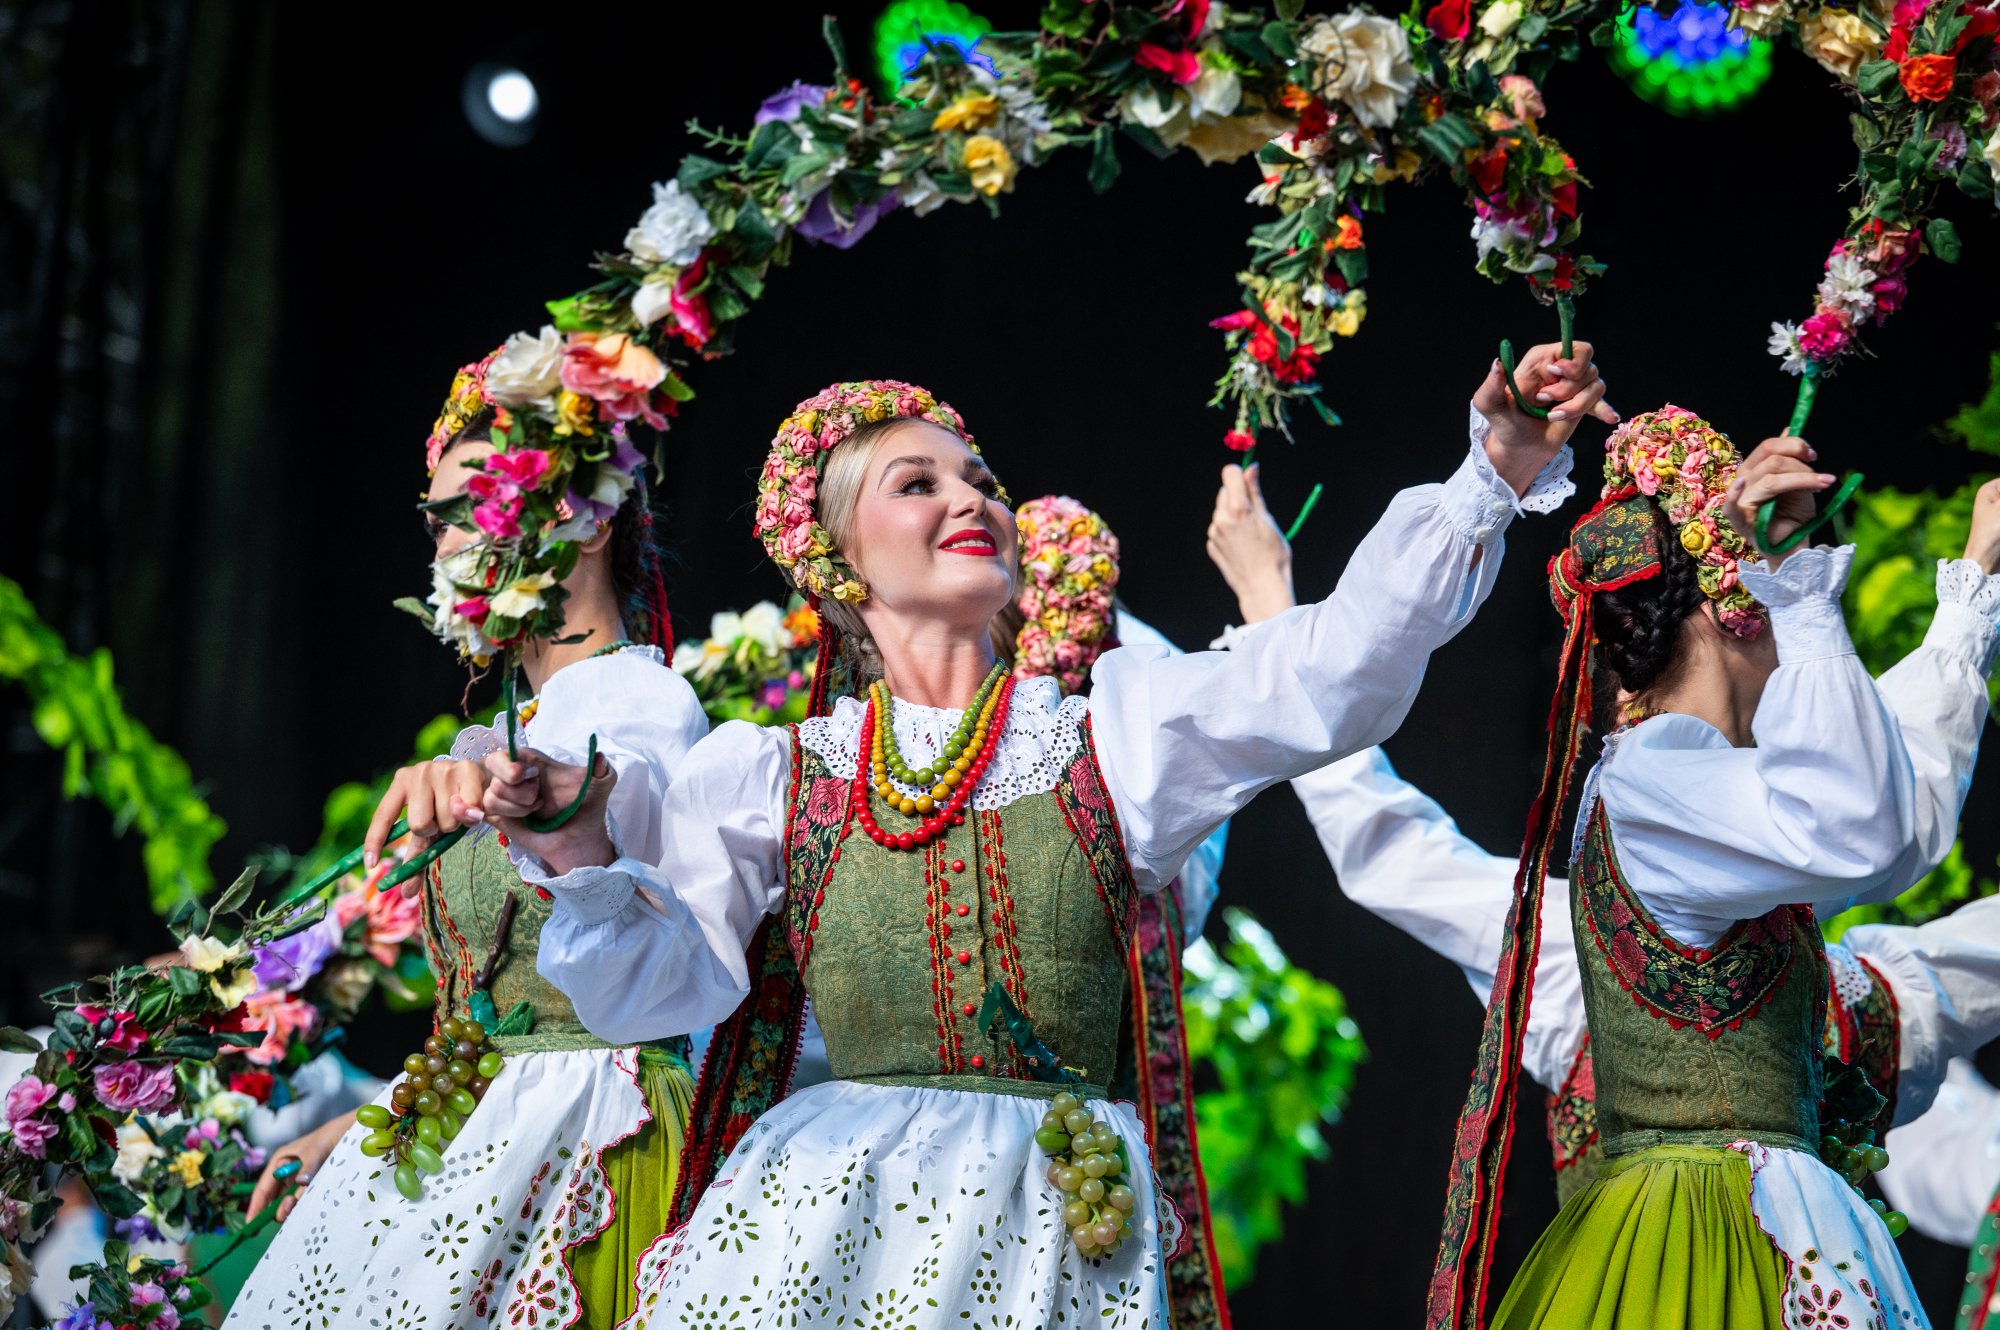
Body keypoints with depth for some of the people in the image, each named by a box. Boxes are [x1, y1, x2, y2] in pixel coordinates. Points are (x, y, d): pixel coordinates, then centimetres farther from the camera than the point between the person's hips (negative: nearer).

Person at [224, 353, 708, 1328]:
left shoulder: (644, 699, -8)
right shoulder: (524, 731, 19)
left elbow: (625, 794, -35)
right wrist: (360, 1123, 24)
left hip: (578, 1135, -9)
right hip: (465, 1133, 9)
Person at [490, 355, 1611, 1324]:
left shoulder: (1118, 725, 7)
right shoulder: (772, 771, 9)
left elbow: (1340, 665, -4)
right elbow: (657, 981, 3)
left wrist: (1498, 474, -13)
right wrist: (579, 858, -16)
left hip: (1052, 1228, 0)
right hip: (827, 1213, 0)